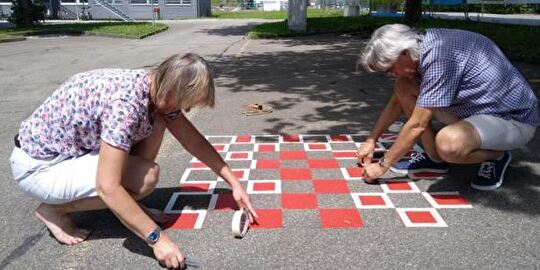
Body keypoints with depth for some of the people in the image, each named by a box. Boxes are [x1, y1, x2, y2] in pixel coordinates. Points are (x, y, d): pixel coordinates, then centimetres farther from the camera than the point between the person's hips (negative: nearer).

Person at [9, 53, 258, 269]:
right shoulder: (125, 103, -33)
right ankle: (53, 209, -2)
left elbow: (195, 142, 2)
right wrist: (157, 238, -27)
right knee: (146, 177, -23)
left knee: (156, 122, -4)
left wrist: (233, 182, 3)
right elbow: (107, 187, -33)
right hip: (37, 164, -8)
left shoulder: (157, 89, -7)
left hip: (74, 147, 8)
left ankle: (127, 207, 7)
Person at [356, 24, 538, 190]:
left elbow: (417, 125, -26)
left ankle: (497, 156, -4)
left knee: (448, 143, -38)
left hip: (514, 119, -9)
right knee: (403, 87, -1)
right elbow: (396, 102, 10)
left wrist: (383, 165, -17)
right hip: (473, 108, 9)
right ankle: (434, 158, 6)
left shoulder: (439, 54, -29)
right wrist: (371, 140, 10)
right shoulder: (422, 47, -2)